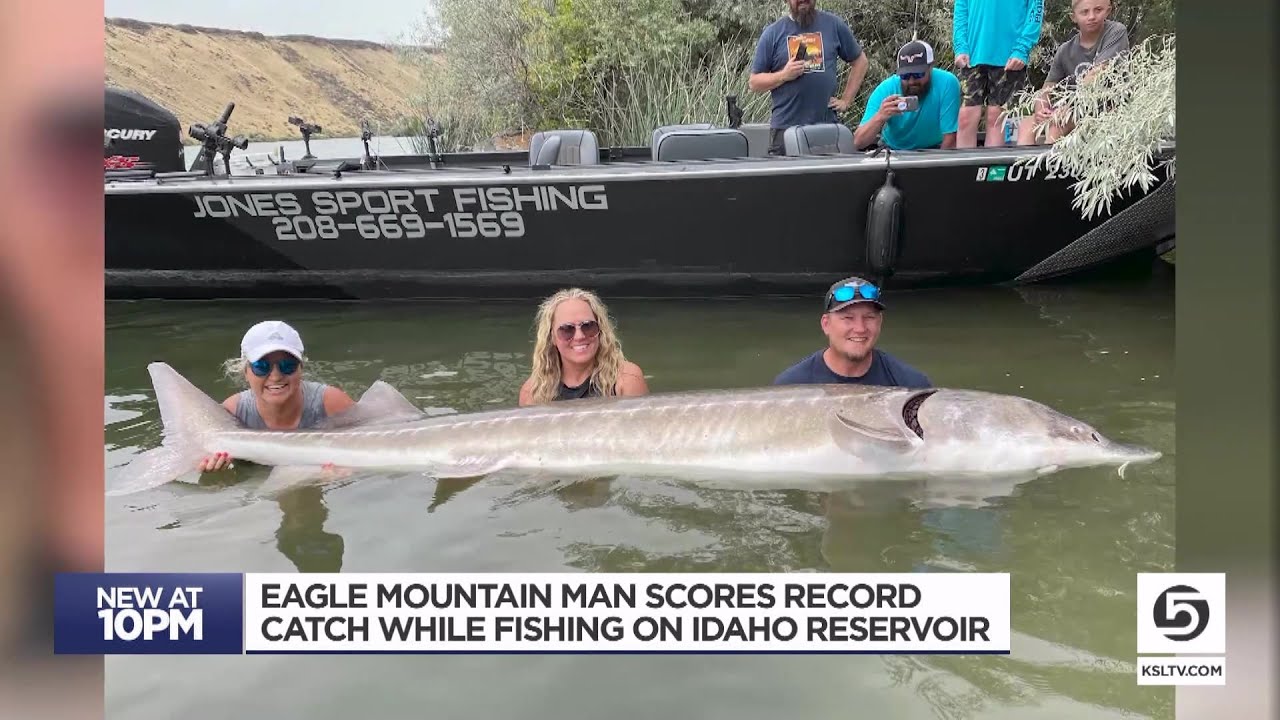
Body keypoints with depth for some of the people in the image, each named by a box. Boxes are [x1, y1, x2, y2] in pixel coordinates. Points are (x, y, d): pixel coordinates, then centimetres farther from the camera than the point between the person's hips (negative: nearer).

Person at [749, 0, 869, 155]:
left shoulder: (834, 24, 9)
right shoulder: (773, 33, 5)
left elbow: (860, 61, 18)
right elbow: (754, 83, 4)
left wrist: (846, 100, 9)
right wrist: (783, 75, -12)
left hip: (827, 126, 1)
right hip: (785, 129, -1)